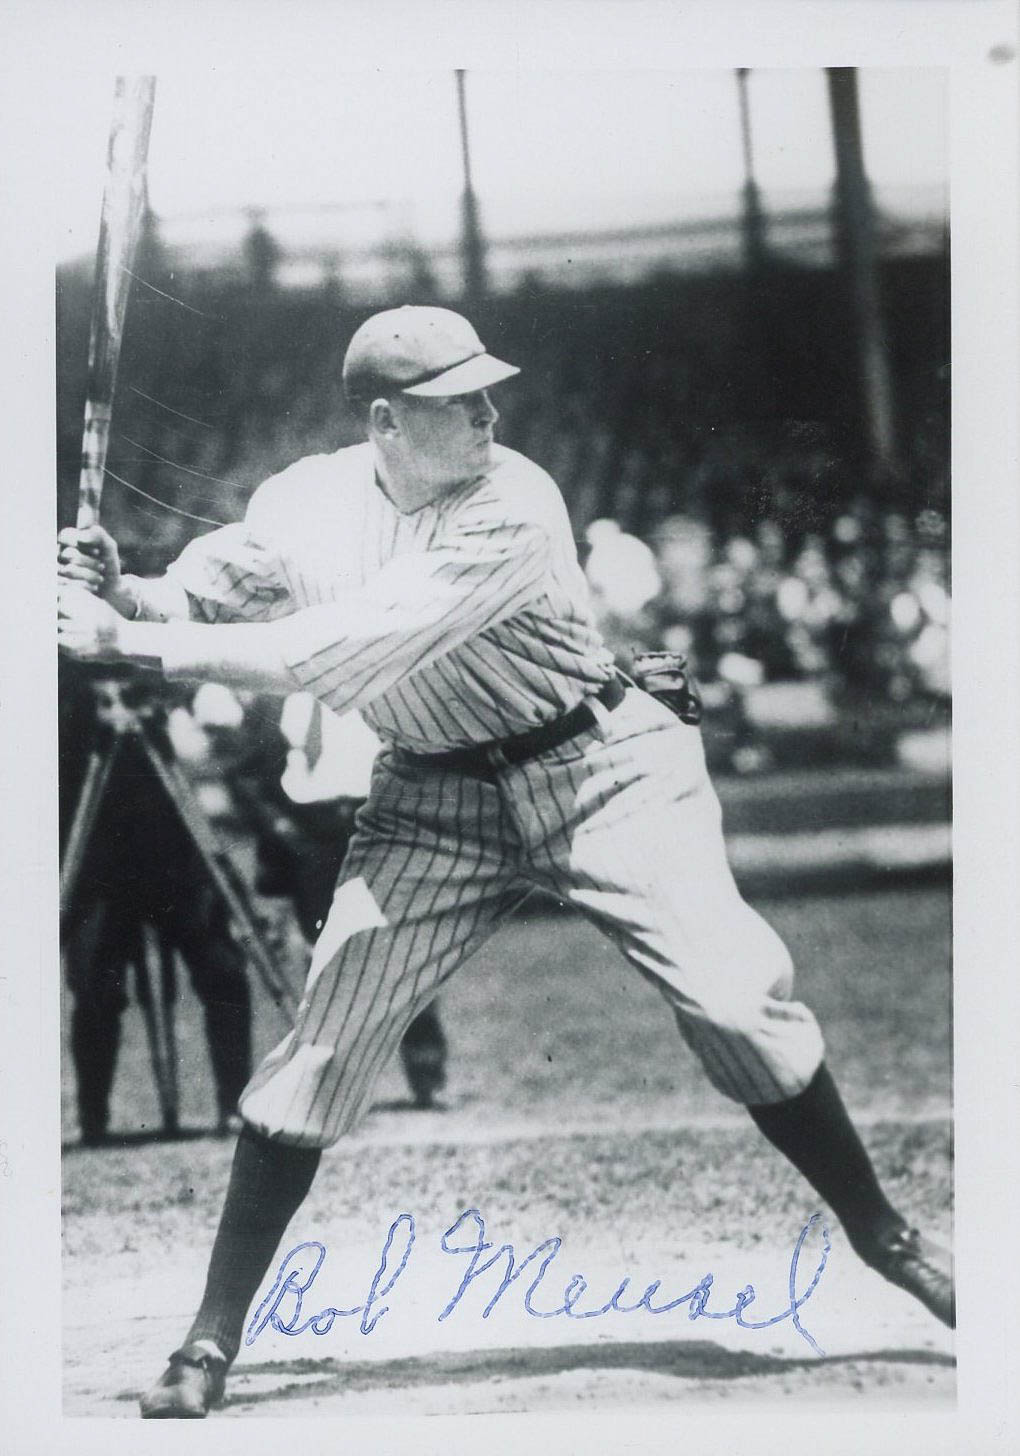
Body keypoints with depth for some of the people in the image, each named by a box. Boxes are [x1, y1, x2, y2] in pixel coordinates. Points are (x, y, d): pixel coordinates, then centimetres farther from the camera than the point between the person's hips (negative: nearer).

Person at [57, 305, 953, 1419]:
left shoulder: (511, 508, -24)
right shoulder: (307, 502, -6)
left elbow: (350, 651, -32)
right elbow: (199, 597, -4)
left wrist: (140, 644, -34)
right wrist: (118, 595, -29)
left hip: (595, 770, -3)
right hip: (435, 800, 3)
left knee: (736, 999, -14)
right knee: (322, 1040, -6)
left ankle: (881, 1237, 8)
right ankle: (210, 1340, 4)